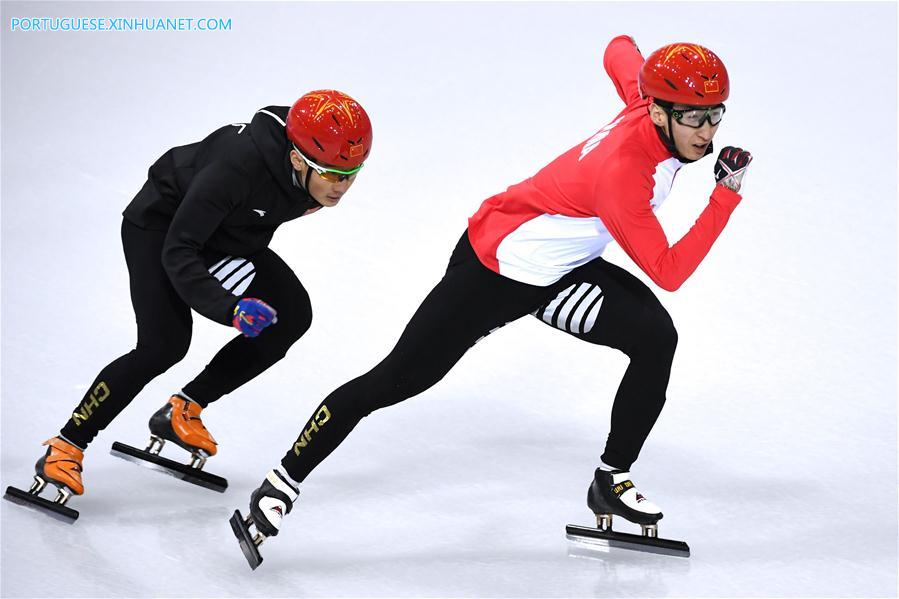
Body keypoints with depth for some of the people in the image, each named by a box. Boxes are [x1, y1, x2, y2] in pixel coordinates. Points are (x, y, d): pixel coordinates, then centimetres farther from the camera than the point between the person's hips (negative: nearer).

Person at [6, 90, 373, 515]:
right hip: (160, 225, -8)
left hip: (225, 236, 8)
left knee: (292, 317, -5)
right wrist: (228, 308, -49)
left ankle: (181, 414, 7)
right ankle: (64, 448, -9)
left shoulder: (322, 157, -21)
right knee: (164, 345, -22)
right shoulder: (237, 167, -41)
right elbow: (178, 253, -37)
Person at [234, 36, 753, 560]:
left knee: (656, 338, -12)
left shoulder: (655, 103, -12)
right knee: (393, 382, -4)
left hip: (561, 270, 8)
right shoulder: (622, 172, -35)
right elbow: (669, 273, -29)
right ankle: (285, 482, 12)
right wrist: (727, 196, -31)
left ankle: (613, 479, 4)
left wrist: (627, 44, 30)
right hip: (494, 269, -8)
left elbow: (619, 53, 10)